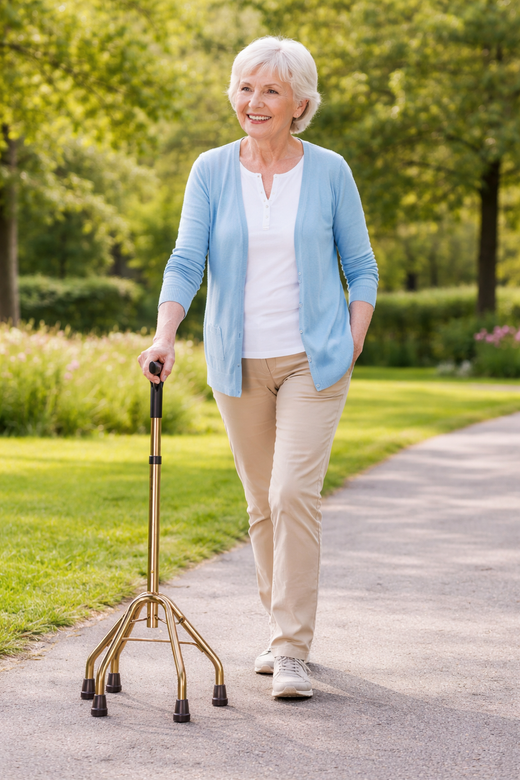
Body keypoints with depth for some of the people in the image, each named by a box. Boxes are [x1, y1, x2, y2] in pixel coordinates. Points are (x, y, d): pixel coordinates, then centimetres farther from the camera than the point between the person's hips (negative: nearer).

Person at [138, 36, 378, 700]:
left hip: (312, 360, -2)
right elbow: (187, 259, -6)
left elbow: (361, 266, 6)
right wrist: (165, 335, -22)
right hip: (240, 363, 3)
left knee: (294, 493, -14)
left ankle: (293, 651, -10)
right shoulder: (212, 172, 1)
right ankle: (281, 632, 27)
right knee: (261, 502, 11)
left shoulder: (329, 172, -1)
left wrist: (352, 345, -6)